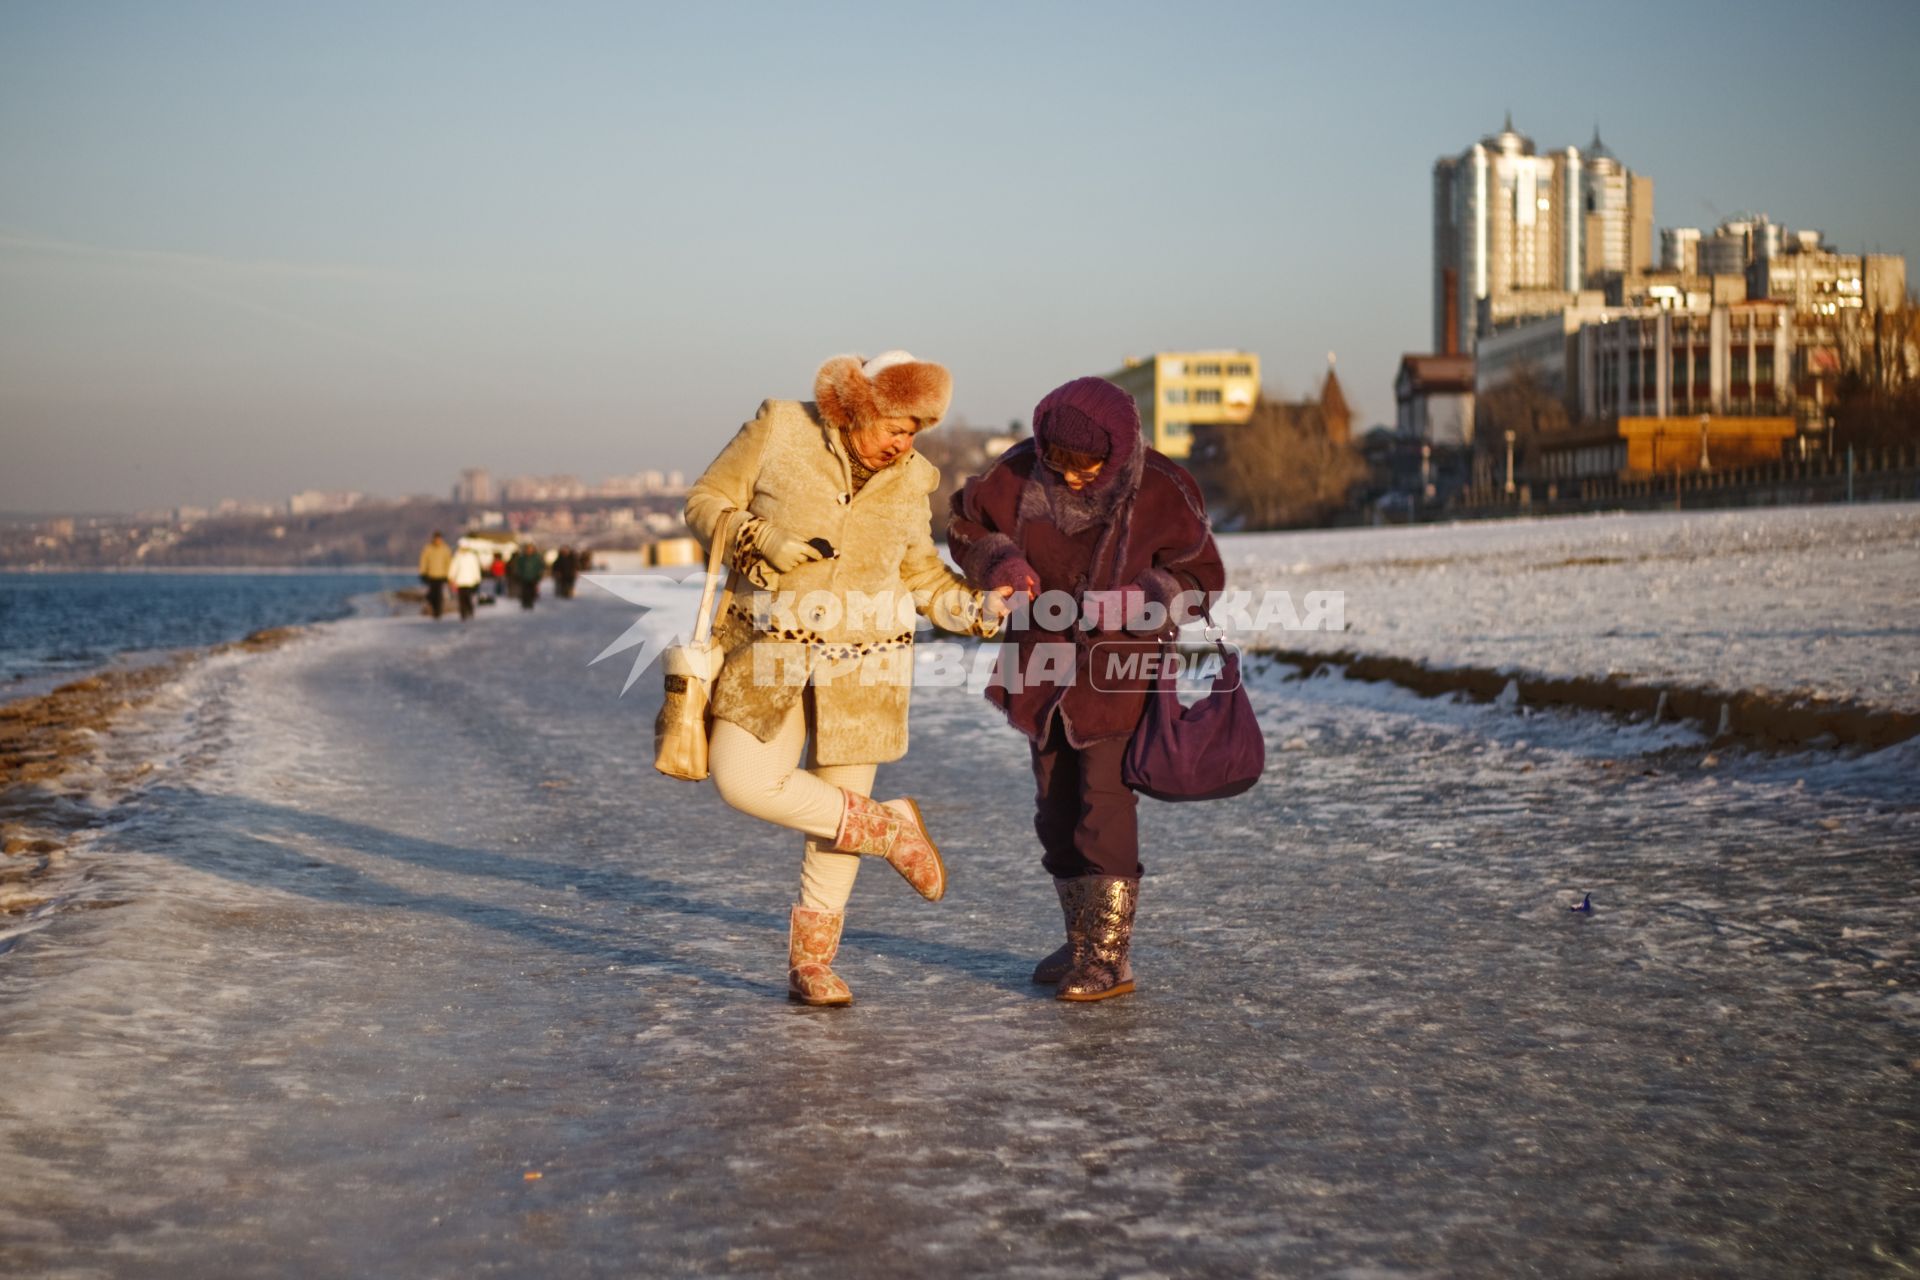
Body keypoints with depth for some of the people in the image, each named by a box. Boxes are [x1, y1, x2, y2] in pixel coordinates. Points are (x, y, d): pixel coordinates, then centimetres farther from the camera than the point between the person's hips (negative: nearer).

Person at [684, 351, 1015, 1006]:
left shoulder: (910, 479, 3)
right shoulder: (780, 430, -5)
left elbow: (920, 574, 14)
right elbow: (705, 502, -1)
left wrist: (976, 607, -4)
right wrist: (763, 541, -19)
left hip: (862, 663, 1)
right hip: (770, 654, -1)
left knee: (839, 806, 2)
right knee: (744, 781, -14)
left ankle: (811, 964, 16)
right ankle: (890, 829, 4)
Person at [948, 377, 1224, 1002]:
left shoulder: (1161, 491, -17)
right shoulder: (1022, 471, -9)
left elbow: (1201, 577, -8)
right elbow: (967, 522, 7)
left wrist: (1142, 599, -27)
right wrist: (1000, 561, -14)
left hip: (1116, 674, -5)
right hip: (1044, 672, 5)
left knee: (1104, 808, -10)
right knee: (1057, 812, 13)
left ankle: (1110, 958, -2)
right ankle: (1081, 941, 28)